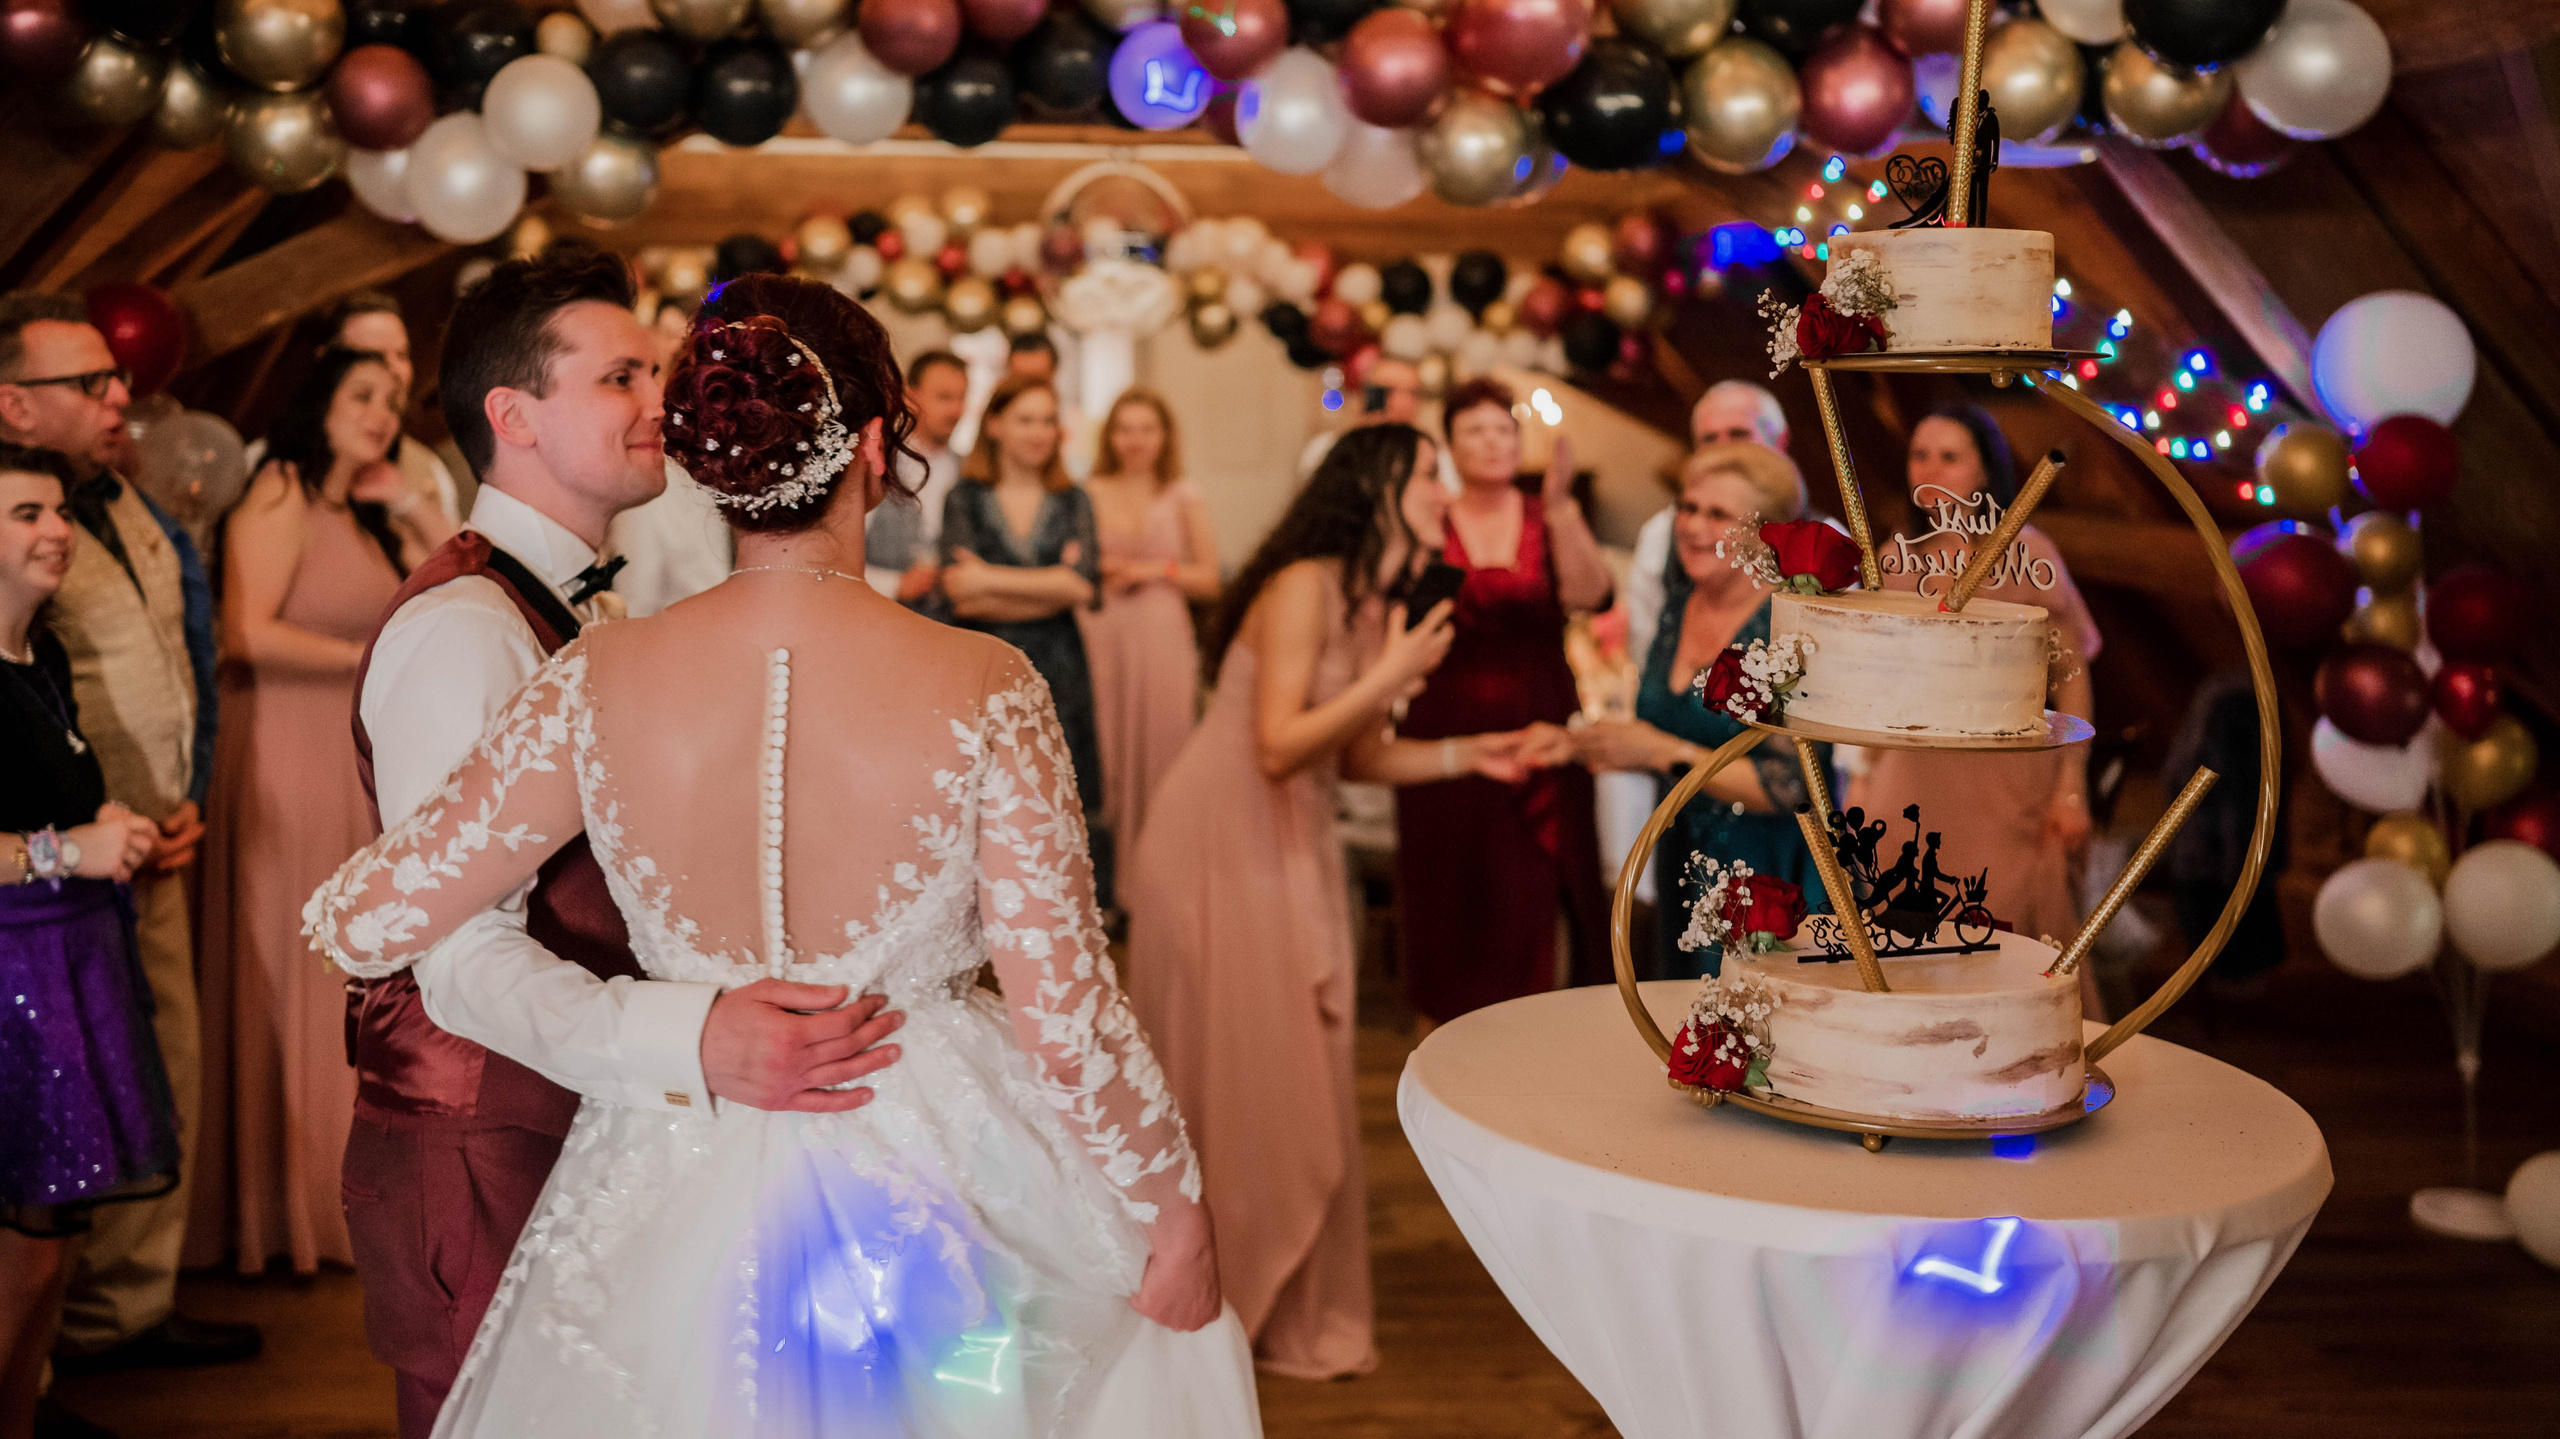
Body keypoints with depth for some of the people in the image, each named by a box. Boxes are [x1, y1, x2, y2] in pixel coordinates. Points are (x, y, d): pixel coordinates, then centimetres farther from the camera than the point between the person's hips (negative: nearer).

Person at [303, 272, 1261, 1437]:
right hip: (944, 1185, -1)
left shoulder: (598, 680, -13)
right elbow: (1068, 1022, -17)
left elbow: (367, 924, -5)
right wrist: (1177, 1218, -2)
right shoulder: (982, 689, -20)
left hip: (681, 1208, 2)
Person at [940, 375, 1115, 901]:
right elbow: (958, 587, -10)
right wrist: (1052, 585, -9)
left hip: (1058, 666, 2)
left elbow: (1083, 586, -6)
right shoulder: (965, 499, 3)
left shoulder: (1073, 502, 9)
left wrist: (991, 582, -9)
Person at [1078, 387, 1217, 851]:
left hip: (1161, 642, -1)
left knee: (1156, 749, -3)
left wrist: (1157, 569, -6)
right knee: (1103, 750, -3)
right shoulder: (1087, 495, 9)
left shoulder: (1184, 498, 7)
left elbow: (1208, 581, 6)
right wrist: (1094, 569, -4)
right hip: (1098, 641, 1)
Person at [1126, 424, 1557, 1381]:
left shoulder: (1383, 606, 8)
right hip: (1220, 852, -8)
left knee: (1299, 1081, 10)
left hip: (1294, 857, 8)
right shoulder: (1305, 586, -18)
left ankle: (1295, 1314, 21)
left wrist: (1466, 754, -1)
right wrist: (1392, 675, -24)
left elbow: (1359, 757, 10)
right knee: (1227, 1080, 2)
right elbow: (1278, 746, -24)